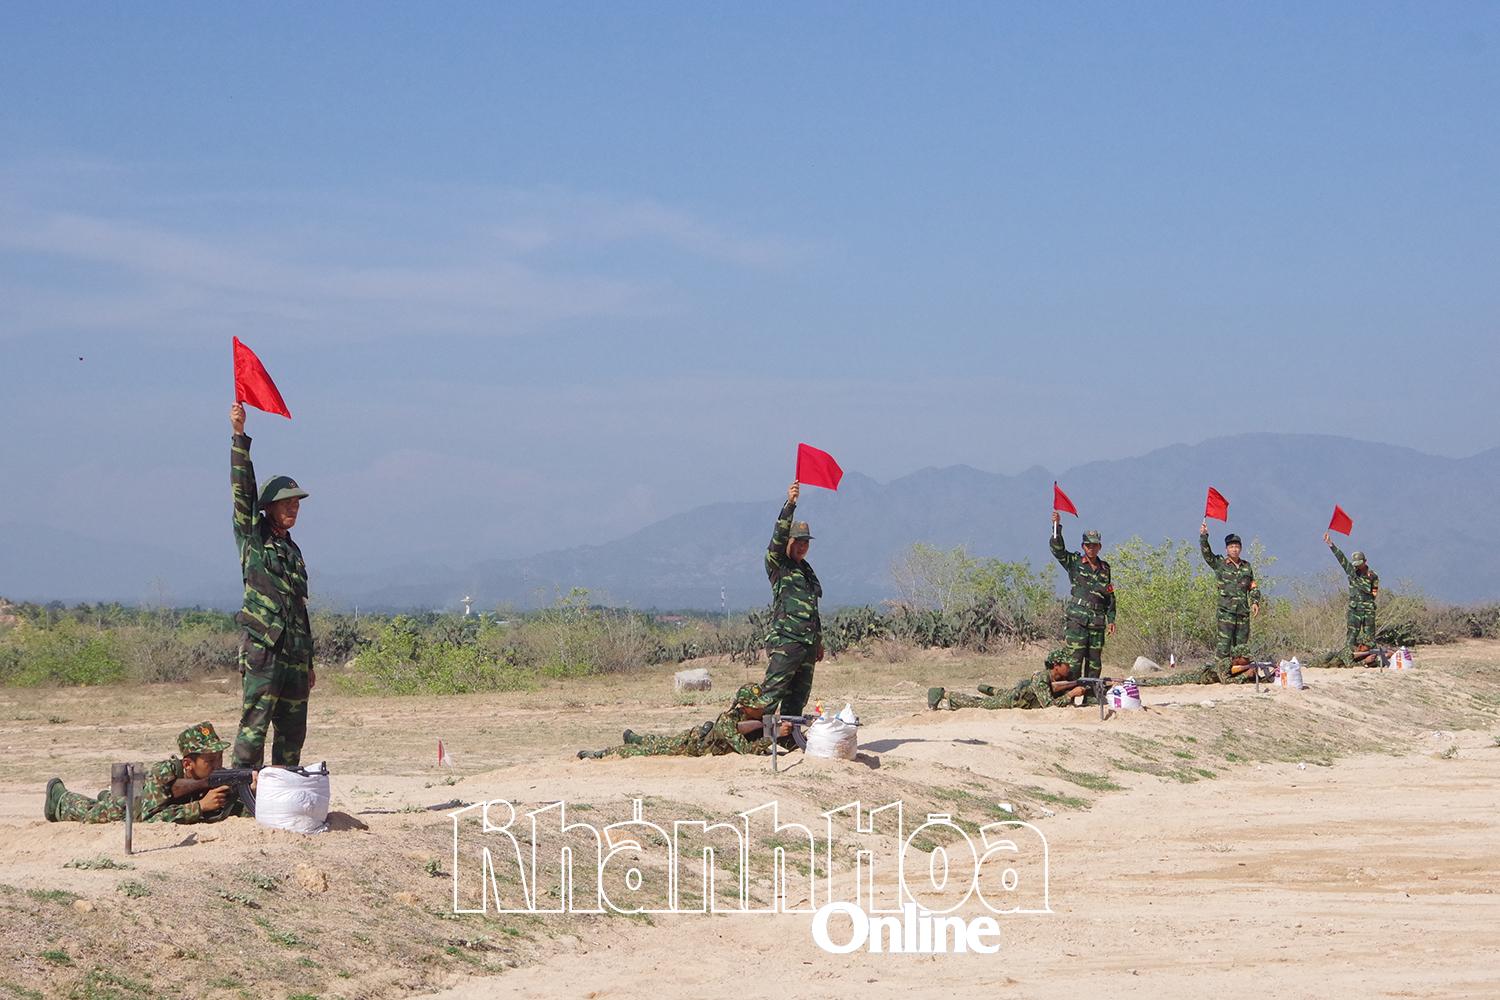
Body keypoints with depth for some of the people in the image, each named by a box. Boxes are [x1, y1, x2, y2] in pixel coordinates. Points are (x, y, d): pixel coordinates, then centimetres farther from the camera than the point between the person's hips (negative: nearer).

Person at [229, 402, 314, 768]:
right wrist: (239, 436, -18)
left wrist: (308, 663, 23)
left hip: (294, 655, 7)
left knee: (292, 732, 8)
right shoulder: (253, 538, 3)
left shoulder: (293, 551, 22)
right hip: (262, 649, -7)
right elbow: (243, 490, -9)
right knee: (254, 727, -12)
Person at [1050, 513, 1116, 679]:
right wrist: (1057, 527, -23)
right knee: (1075, 659, -10)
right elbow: (1058, 549, -10)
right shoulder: (1074, 562, 4)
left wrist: (1111, 619, 15)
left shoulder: (1105, 568, 15)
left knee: (1095, 662, 6)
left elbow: (1110, 596, 19)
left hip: (1097, 621, 4)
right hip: (1077, 619, -4)